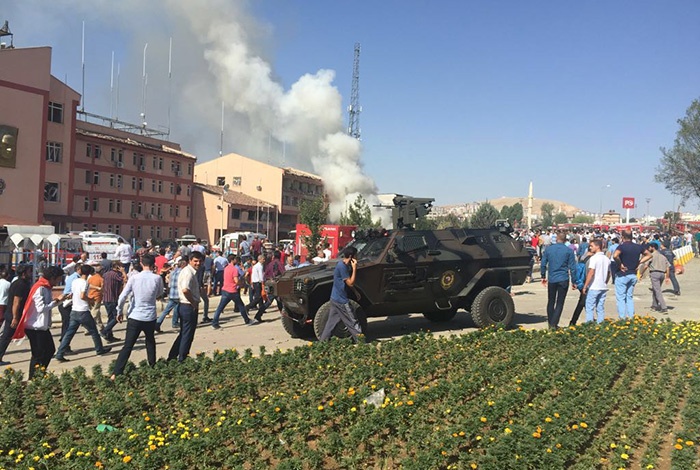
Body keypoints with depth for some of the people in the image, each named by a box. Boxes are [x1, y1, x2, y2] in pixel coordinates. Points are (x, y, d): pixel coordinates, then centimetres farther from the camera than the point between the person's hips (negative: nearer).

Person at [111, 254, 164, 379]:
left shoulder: (134, 278, -5)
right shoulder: (157, 278, -6)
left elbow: (122, 296, -5)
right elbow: (160, 295, 11)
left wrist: (120, 311, 7)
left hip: (135, 317, -1)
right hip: (150, 318, 1)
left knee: (127, 346, 1)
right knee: (150, 342, 24)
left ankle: (116, 373, -3)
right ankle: (152, 367, 31)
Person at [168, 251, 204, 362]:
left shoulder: (191, 271, 14)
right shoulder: (188, 272, -18)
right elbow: (185, 290, -33)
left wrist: (195, 303, 12)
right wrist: (194, 303, -20)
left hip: (188, 306, 10)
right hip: (189, 307, -10)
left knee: (184, 334, 19)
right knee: (187, 335, 2)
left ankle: (172, 357, 27)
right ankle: (181, 360, 13)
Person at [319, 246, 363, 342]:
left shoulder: (342, 264, 10)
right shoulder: (342, 266, -20)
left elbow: (349, 283, 18)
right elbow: (350, 283, -19)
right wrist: (354, 269, -17)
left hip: (335, 298, 9)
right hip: (341, 300, -9)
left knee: (331, 323, 12)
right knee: (353, 323, 0)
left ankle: (322, 341, 14)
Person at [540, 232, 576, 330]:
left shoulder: (548, 249, 1)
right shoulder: (569, 251, -3)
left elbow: (543, 264, 6)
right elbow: (572, 267, -1)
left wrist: (543, 276, 19)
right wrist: (573, 281, 6)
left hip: (551, 279, 2)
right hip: (563, 280, -2)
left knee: (551, 302, 15)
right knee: (560, 303, 3)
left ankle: (550, 323, 18)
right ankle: (554, 324, -5)